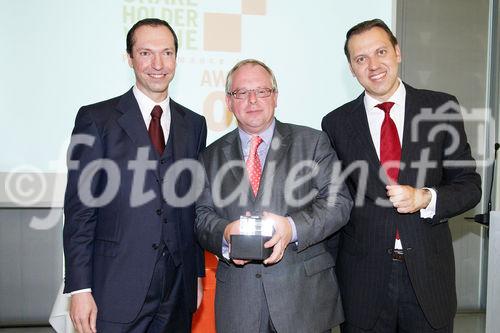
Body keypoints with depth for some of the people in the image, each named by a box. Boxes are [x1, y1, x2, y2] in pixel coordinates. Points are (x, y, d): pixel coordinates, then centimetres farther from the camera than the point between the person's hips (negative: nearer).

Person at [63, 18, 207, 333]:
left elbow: (195, 207, 10)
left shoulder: (194, 125, 8)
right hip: (116, 291, -3)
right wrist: (80, 288, -9)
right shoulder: (96, 119, -3)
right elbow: (79, 209, -5)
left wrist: (198, 274, 10)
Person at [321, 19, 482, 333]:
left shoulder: (442, 108, 0)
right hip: (362, 280, 0)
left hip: (429, 275, 1)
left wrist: (425, 198, -17)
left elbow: (470, 185, 2)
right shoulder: (336, 123, 0)